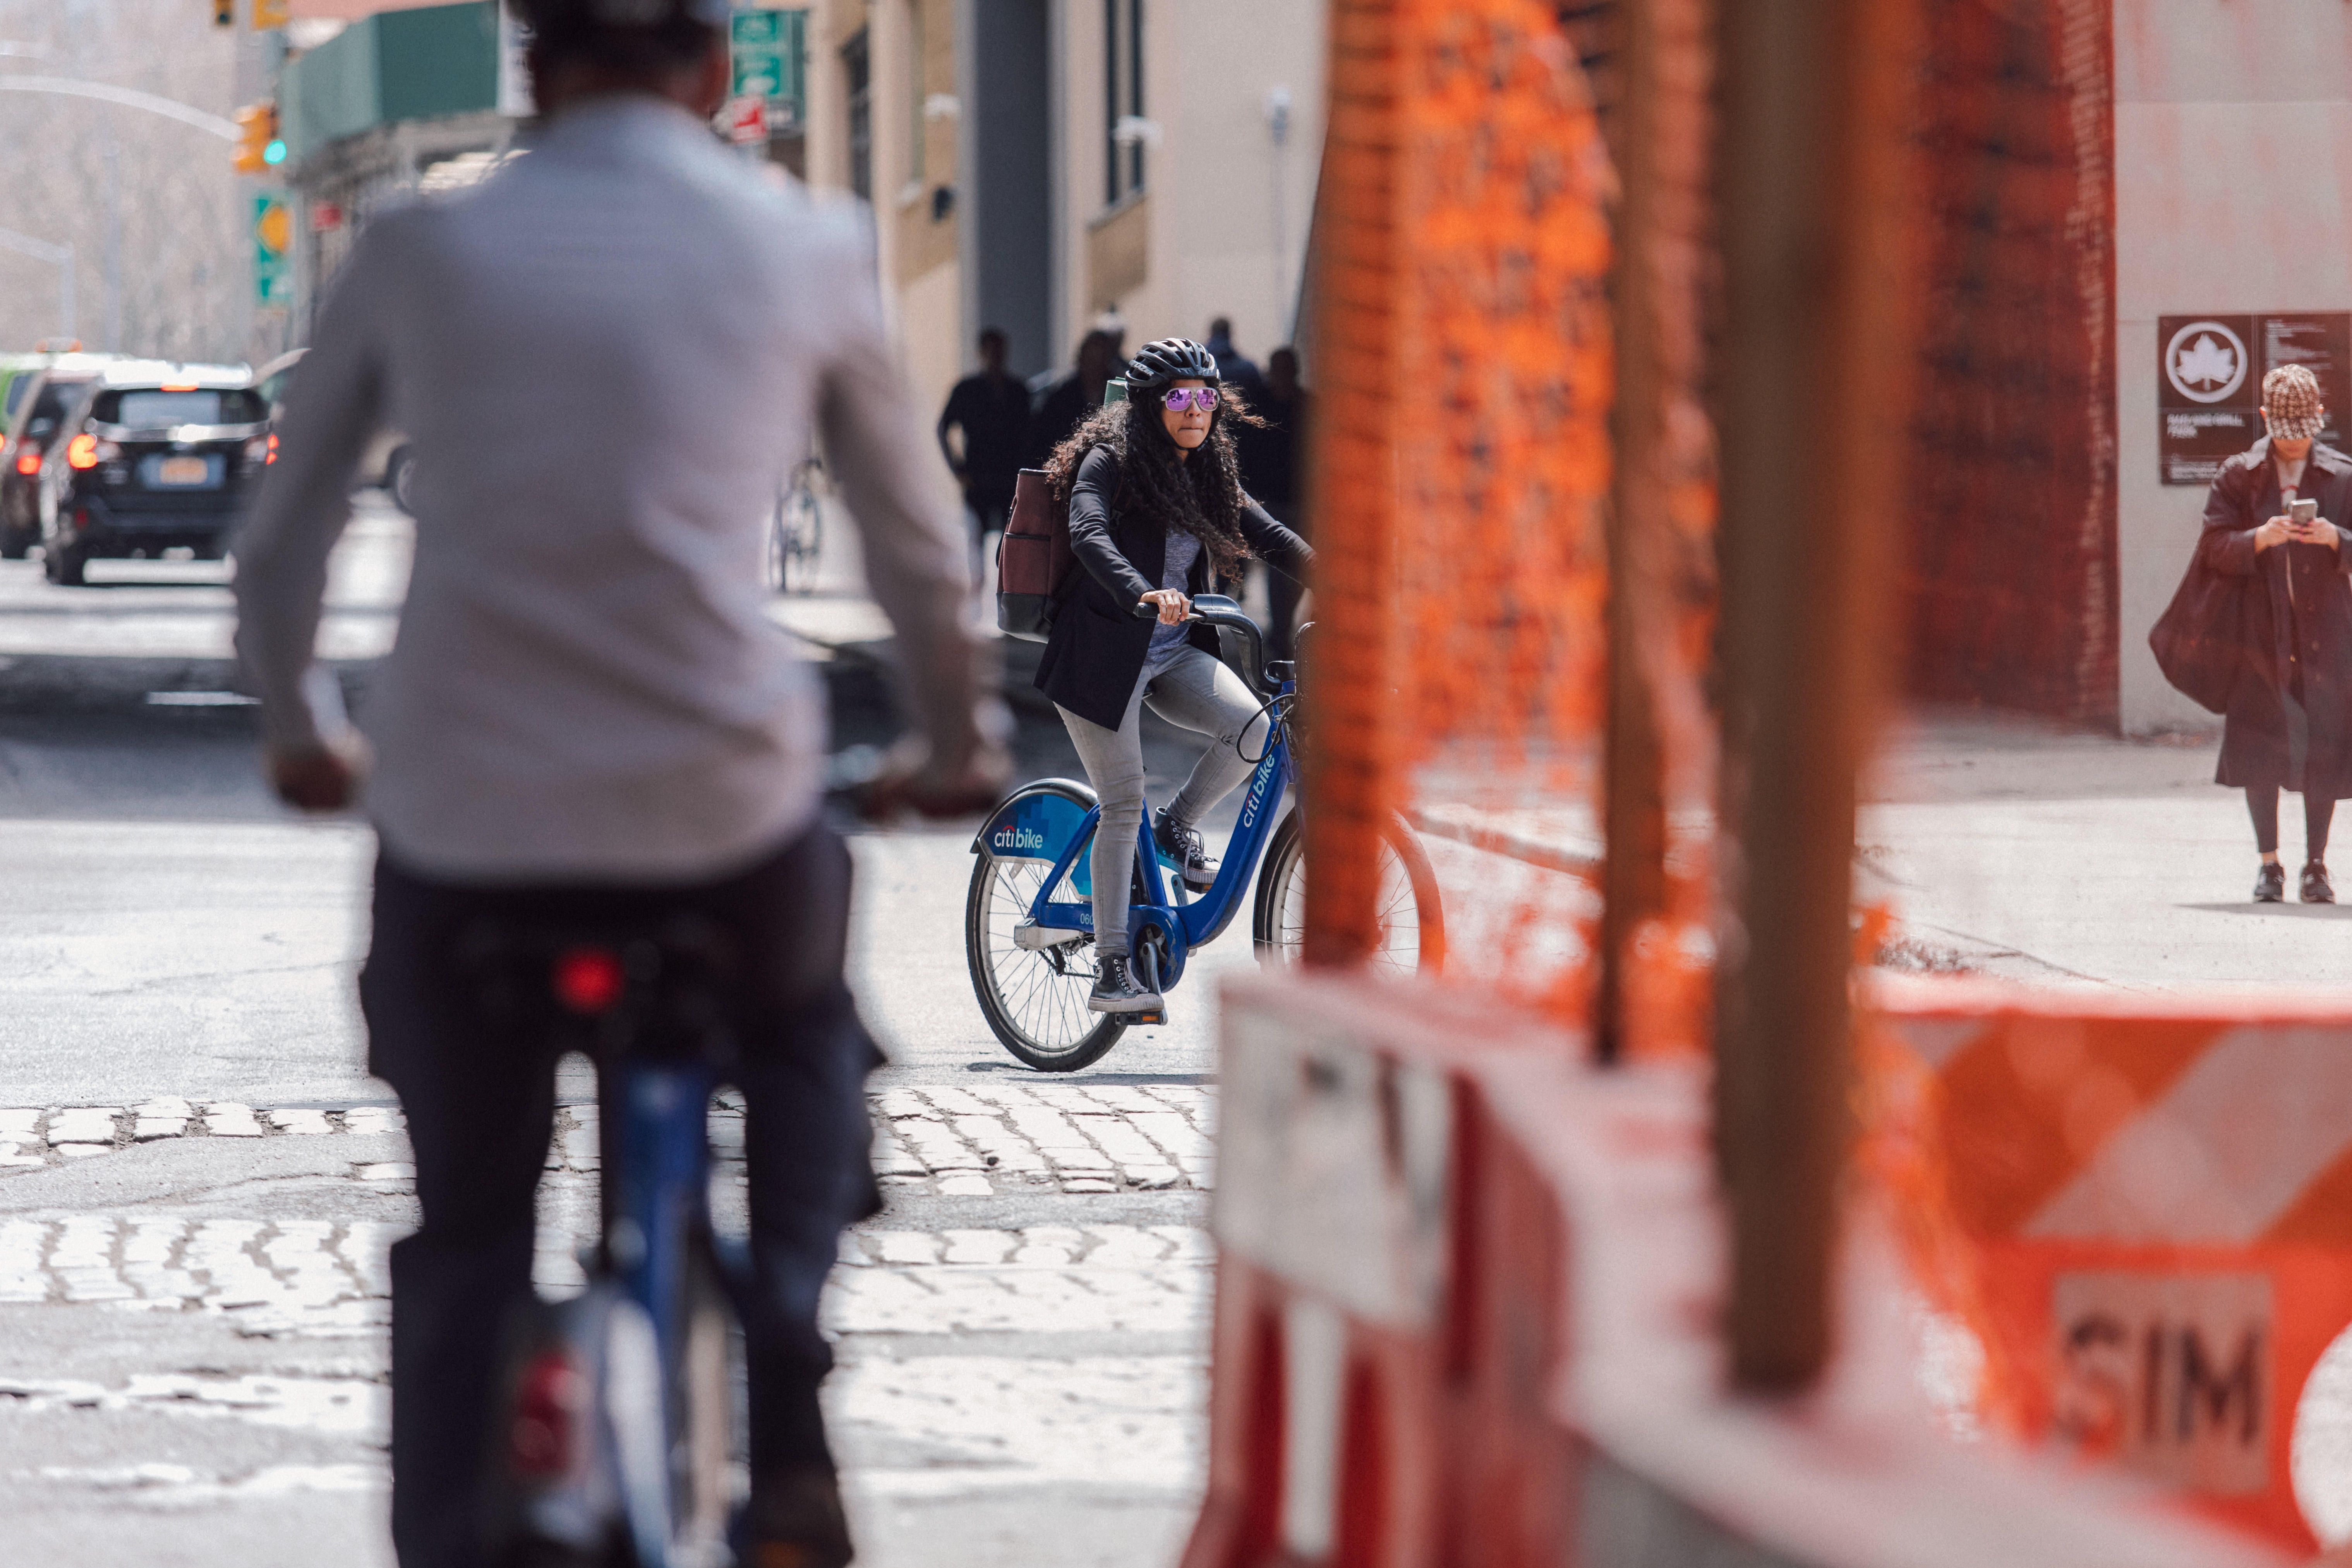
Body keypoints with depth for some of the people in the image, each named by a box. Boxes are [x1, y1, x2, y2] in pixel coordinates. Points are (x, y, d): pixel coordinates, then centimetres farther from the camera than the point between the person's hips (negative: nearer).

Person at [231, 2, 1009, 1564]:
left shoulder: (420, 250, 6)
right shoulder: (803, 249, 4)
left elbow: (281, 543, 14)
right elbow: (918, 542, 15)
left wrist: (301, 728, 32)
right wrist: (959, 737, 32)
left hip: (461, 818, 0)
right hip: (722, 806, 0)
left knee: (465, 1229, 17)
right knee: (805, 1037, 31)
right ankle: (786, 1433, 14)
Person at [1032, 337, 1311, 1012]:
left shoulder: (1208, 475, 10)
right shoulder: (1112, 462, -11)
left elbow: (1266, 535, 9)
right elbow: (1089, 535, -28)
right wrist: (1144, 593, -46)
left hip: (1174, 653, 6)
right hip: (1106, 653, -6)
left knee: (1250, 727, -21)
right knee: (1123, 805, -8)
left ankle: (1178, 826, 7)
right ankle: (1111, 969, 0)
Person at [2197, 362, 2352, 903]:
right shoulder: (2237, 477, 7)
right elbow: (2214, 549, -1)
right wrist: (2260, 540, -19)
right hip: (2261, 630, 0)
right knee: (2258, 751, -3)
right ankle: (2268, 865, 8)